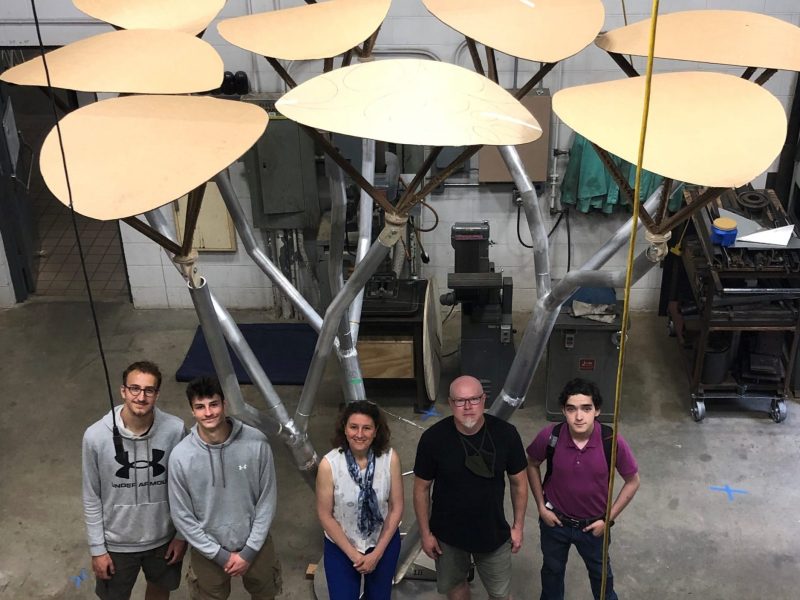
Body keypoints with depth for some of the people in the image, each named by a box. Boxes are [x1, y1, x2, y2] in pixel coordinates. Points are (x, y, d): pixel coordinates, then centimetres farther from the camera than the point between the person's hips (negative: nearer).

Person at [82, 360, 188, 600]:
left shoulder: (175, 430, -20)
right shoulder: (96, 436, -22)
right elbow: (92, 498, -10)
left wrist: (182, 534, 0)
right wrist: (97, 548, -5)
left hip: (162, 537, 1)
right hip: (117, 542, -1)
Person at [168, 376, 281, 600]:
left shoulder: (256, 443, -19)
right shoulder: (181, 456, -19)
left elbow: (267, 499, -9)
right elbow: (182, 515, -10)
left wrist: (250, 550, -10)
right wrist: (219, 554, -10)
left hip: (256, 543, 1)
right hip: (208, 550, -1)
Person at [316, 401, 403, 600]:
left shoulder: (390, 458, -19)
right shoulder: (329, 464, -22)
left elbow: (396, 507, -9)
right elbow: (325, 515, -13)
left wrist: (377, 552, -9)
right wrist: (353, 554, -11)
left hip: (384, 542, 2)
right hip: (341, 546, -2)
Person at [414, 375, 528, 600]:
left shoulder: (505, 433, -18)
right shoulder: (433, 438, -20)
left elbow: (518, 482, -4)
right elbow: (421, 488, -8)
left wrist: (518, 526, 2)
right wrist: (426, 533, -3)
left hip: (494, 532, 0)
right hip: (448, 533, 0)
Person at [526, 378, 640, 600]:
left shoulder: (612, 442, -27)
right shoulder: (549, 436, -25)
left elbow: (632, 481, -10)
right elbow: (532, 465, -3)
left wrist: (609, 518, -10)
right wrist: (541, 506, -5)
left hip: (593, 525, 0)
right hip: (555, 521, 1)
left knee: (600, 572, 27)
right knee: (552, 569, 27)